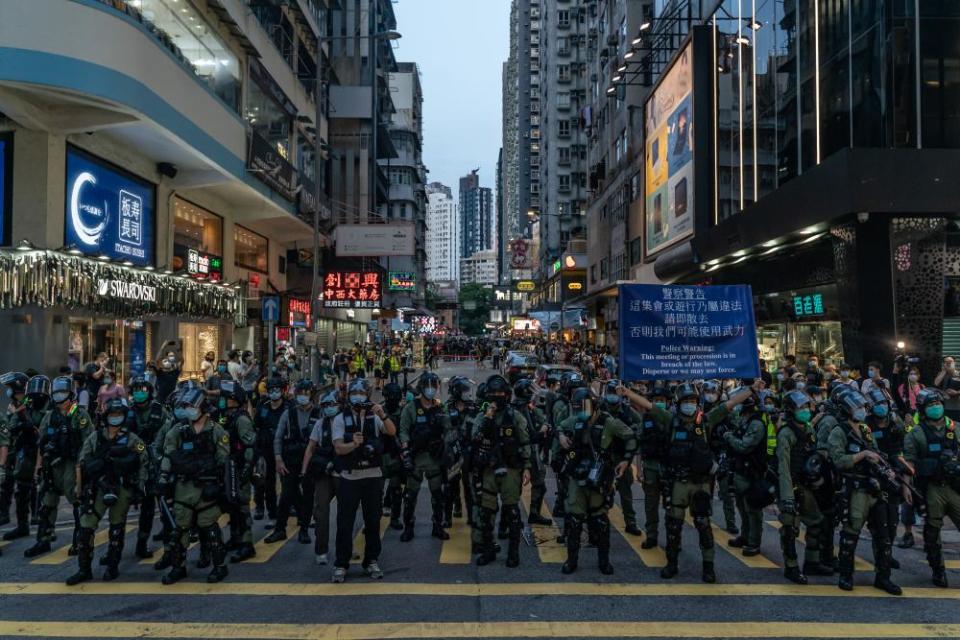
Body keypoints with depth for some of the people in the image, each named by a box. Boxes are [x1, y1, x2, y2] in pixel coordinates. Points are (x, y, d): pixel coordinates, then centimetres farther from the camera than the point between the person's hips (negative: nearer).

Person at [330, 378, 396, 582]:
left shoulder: (374, 417, 5)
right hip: (349, 477, -2)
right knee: (345, 523, 2)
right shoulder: (341, 419, -1)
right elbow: (338, 448, -11)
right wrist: (353, 444, -31)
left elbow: (392, 432, -11)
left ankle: (371, 561, 22)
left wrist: (383, 415, -27)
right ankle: (341, 564, 13)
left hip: (373, 476, 2)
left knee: (373, 521, 9)